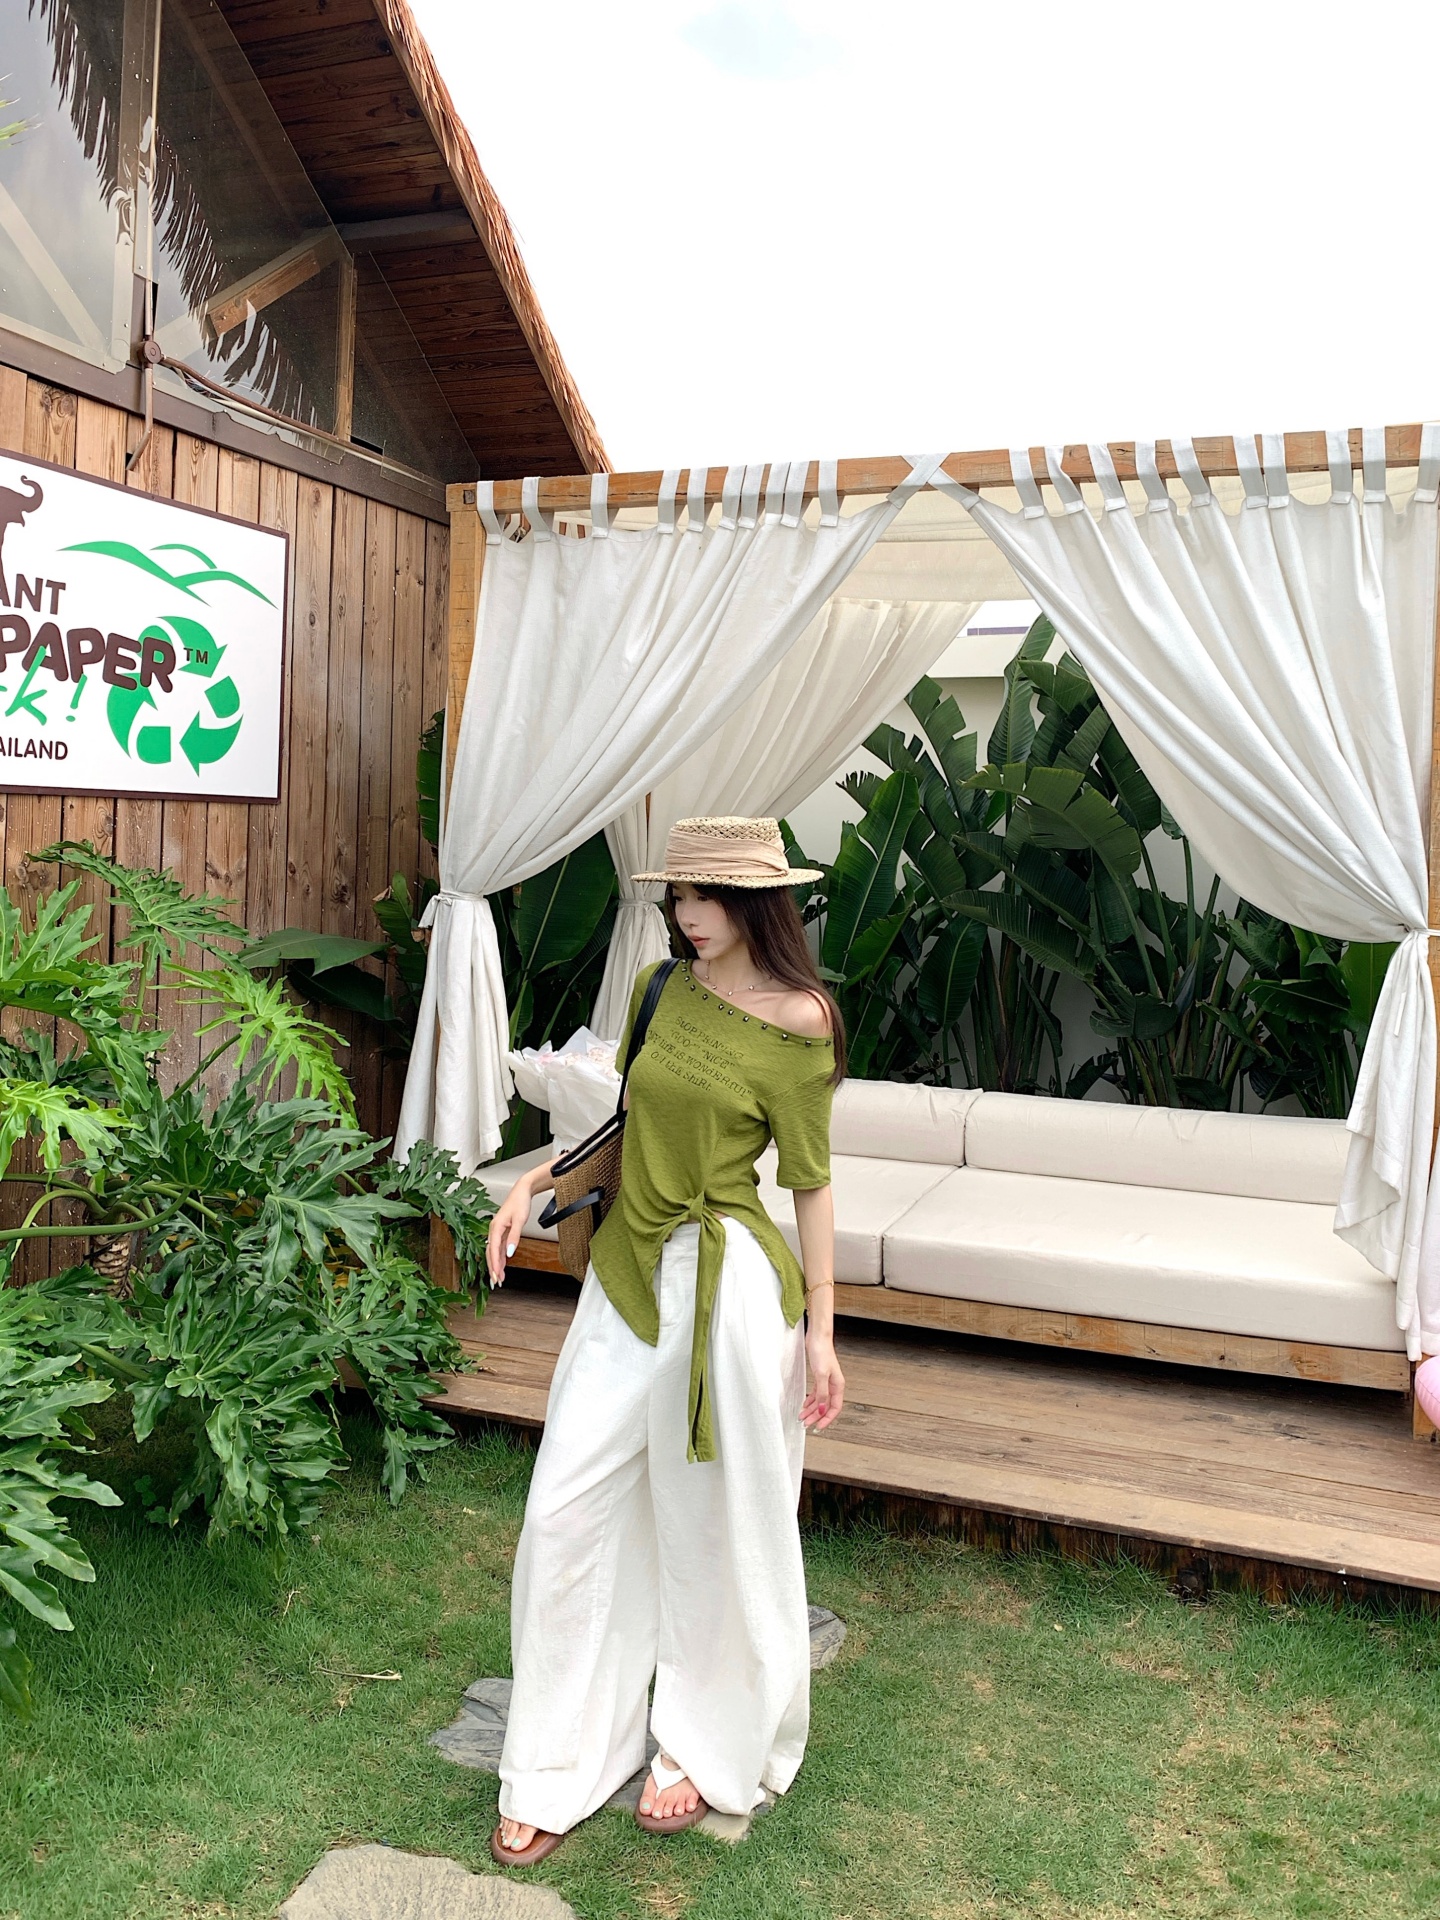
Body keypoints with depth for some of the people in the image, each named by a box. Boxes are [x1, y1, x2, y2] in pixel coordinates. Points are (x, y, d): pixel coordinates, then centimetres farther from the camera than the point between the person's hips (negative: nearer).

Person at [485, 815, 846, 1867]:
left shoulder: (799, 1021, -11)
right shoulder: (661, 989, 5)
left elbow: (811, 1181, -7)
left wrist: (821, 1329, -6)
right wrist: (534, 1182, 5)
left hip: (727, 1285, -6)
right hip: (629, 1273, 6)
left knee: (717, 1526, 10)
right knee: (567, 1514, 8)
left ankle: (708, 1752, 35)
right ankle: (558, 1775, 26)